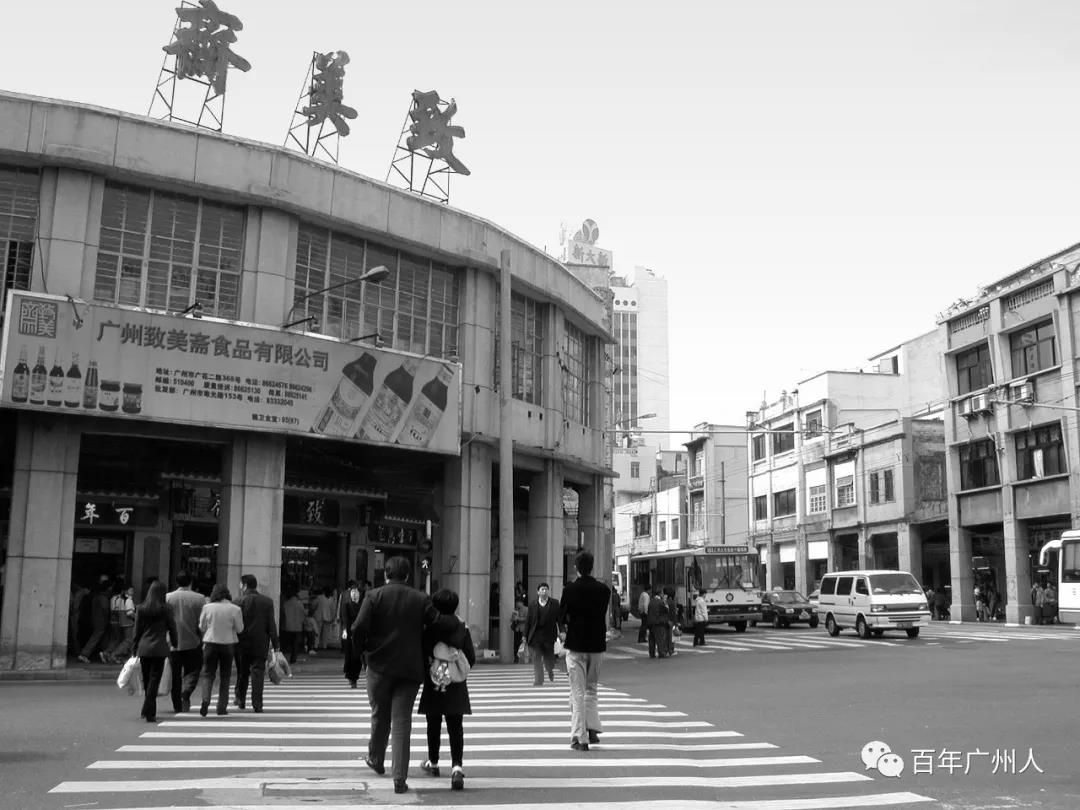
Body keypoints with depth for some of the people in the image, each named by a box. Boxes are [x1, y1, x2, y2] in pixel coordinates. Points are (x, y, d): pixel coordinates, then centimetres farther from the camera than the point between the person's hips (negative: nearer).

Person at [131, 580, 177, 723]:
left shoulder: (140, 609, 2)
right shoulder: (165, 609, -5)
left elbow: (137, 630, 6)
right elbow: (172, 628, 1)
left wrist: (135, 648, 15)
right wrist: (174, 644, 15)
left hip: (143, 648, 3)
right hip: (159, 648, -3)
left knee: (146, 680, 16)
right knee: (154, 680, 0)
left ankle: (149, 711, 25)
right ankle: (149, 712, -6)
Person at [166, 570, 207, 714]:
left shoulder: (167, 597, 0)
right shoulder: (199, 598, -4)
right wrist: (203, 641, 6)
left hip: (173, 643, 1)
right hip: (192, 643, -1)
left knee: (175, 675, 11)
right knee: (192, 671, 11)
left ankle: (177, 706, 14)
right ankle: (186, 693, -15)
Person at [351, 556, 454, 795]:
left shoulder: (374, 596, -5)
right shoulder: (420, 598, -2)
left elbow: (358, 628, -14)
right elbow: (440, 623, -9)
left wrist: (365, 646, 4)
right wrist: (455, 620, 12)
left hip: (380, 665, 0)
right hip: (409, 668, 0)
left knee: (380, 715, 20)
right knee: (402, 721, 4)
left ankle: (375, 760, 39)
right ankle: (400, 778, -1)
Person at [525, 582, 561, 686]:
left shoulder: (554, 603, 2)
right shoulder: (532, 605, 3)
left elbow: (559, 618, 0)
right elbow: (527, 622, 5)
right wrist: (525, 636, 2)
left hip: (549, 635, 0)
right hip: (536, 636, 0)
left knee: (549, 657, 7)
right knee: (537, 659, -2)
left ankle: (550, 670, 40)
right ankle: (538, 680, 6)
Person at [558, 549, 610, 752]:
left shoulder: (570, 589, -10)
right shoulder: (604, 590, -3)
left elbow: (561, 618, -2)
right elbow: (604, 617, 6)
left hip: (575, 645, -3)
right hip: (597, 644, 3)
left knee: (577, 692, 2)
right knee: (591, 689, 21)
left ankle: (580, 737, 0)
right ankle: (593, 729, 16)